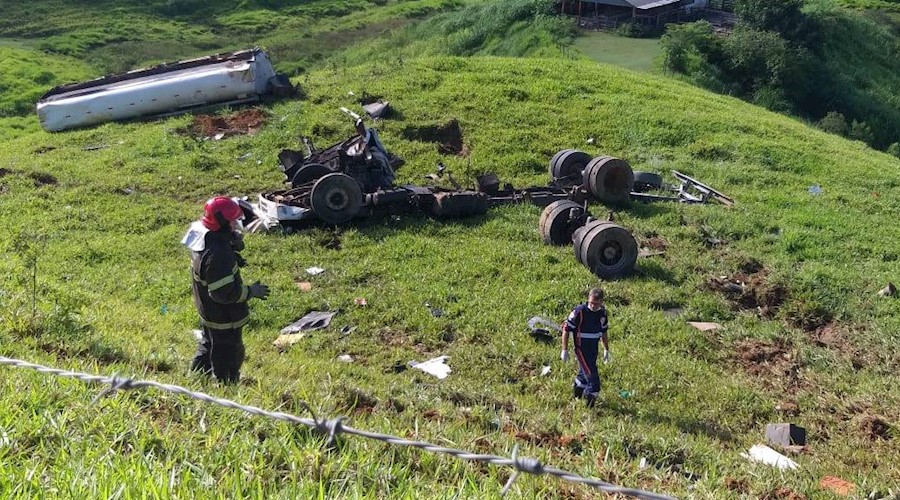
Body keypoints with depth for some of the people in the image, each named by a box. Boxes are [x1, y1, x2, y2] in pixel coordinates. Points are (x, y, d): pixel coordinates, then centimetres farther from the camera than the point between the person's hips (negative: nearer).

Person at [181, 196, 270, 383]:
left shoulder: (204, 237, -7)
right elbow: (224, 292, -33)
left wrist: (235, 243, -10)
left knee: (209, 343, 31)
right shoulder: (217, 254, -36)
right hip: (223, 317, -10)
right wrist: (251, 291, -20)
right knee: (229, 354, 11)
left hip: (207, 310, 10)